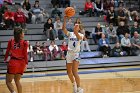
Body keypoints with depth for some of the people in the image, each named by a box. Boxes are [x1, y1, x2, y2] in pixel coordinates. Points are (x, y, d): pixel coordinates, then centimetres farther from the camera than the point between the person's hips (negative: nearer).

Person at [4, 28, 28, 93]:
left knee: (8, 81, 4)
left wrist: (5, 59, 20)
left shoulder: (11, 41, 1)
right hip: (21, 63, 2)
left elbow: (7, 52, 6)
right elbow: (25, 54, -4)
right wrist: (26, 63, -1)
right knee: (17, 81, 20)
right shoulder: (24, 43, 0)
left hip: (13, 62, -2)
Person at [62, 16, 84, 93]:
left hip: (76, 54, -5)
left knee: (74, 72, -15)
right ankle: (74, 84, 36)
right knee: (69, 72, 13)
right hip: (69, 53, 5)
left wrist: (76, 31, -39)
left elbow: (79, 37, -25)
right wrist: (65, 20, -21)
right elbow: (63, 29, -10)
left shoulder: (80, 35, -1)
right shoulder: (70, 34, 6)